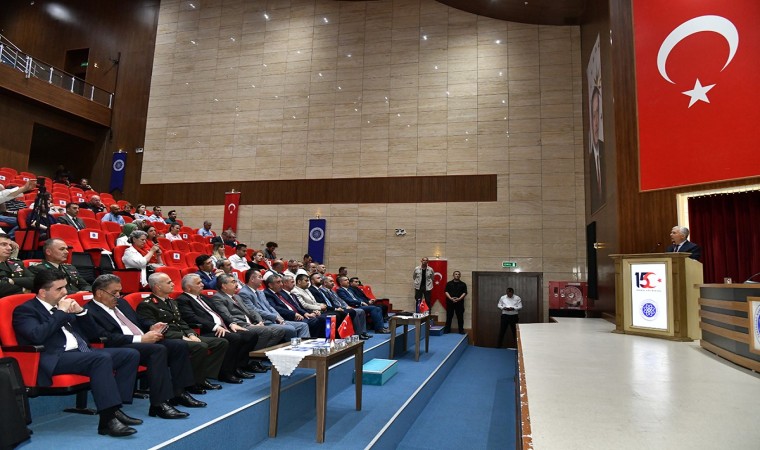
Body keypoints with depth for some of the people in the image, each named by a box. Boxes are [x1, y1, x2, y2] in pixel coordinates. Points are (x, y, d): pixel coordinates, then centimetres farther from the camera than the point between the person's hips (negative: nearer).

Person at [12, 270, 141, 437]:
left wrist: (80, 311, 6)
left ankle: (115, 408, -12)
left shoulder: (63, 305, 21)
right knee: (102, 358, -35)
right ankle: (108, 419, -34)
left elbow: (91, 334, 21)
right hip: (55, 359, -8)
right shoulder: (25, 310, 2)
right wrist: (61, 312, -11)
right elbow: (37, 336, -21)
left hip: (81, 352, 8)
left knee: (131, 354, -10)